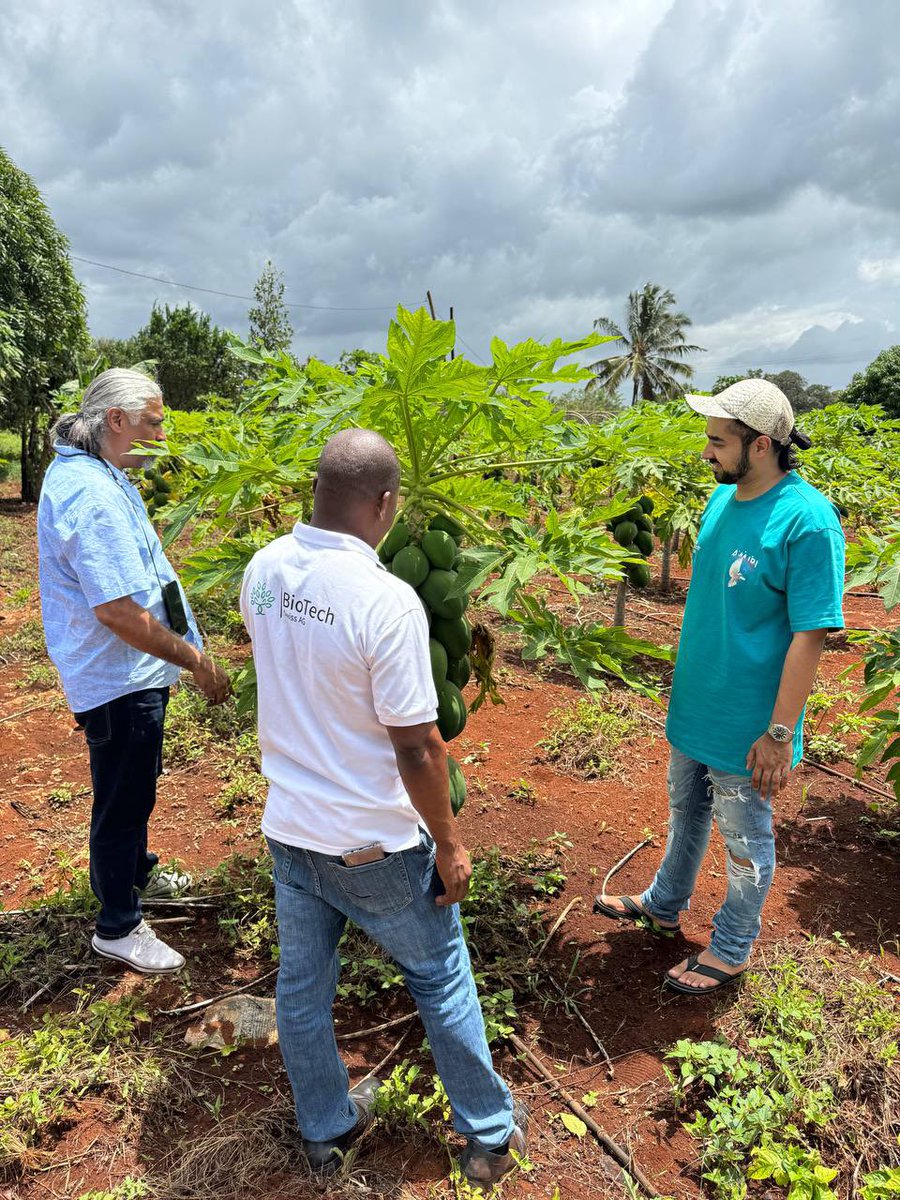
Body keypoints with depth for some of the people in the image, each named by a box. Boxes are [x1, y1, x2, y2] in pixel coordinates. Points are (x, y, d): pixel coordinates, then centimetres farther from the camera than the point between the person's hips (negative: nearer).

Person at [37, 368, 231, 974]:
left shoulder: (79, 472, 7)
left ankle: (136, 873, 50)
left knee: (135, 783, 28)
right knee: (124, 798, 6)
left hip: (127, 671, 11)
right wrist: (198, 662, -25)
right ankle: (118, 926, 26)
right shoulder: (93, 496, -28)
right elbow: (117, 610, -32)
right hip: (119, 679, -11)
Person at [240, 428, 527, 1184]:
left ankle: (325, 1133, 45)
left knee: (301, 988, 22)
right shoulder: (388, 601, -28)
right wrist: (450, 845, -10)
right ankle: (491, 1134, 38)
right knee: (441, 984, 18)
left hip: (289, 829, 6)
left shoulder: (263, 571, -7)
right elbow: (417, 748, -23)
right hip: (375, 846, -5)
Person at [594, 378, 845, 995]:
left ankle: (730, 952, 36)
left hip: (746, 724, -7)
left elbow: (810, 635, -22)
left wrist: (780, 733, -20)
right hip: (694, 706, 7)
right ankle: (664, 905, 48)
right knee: (686, 812, 26)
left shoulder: (807, 519, -24)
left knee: (745, 839, 14)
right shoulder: (723, 496, 0)